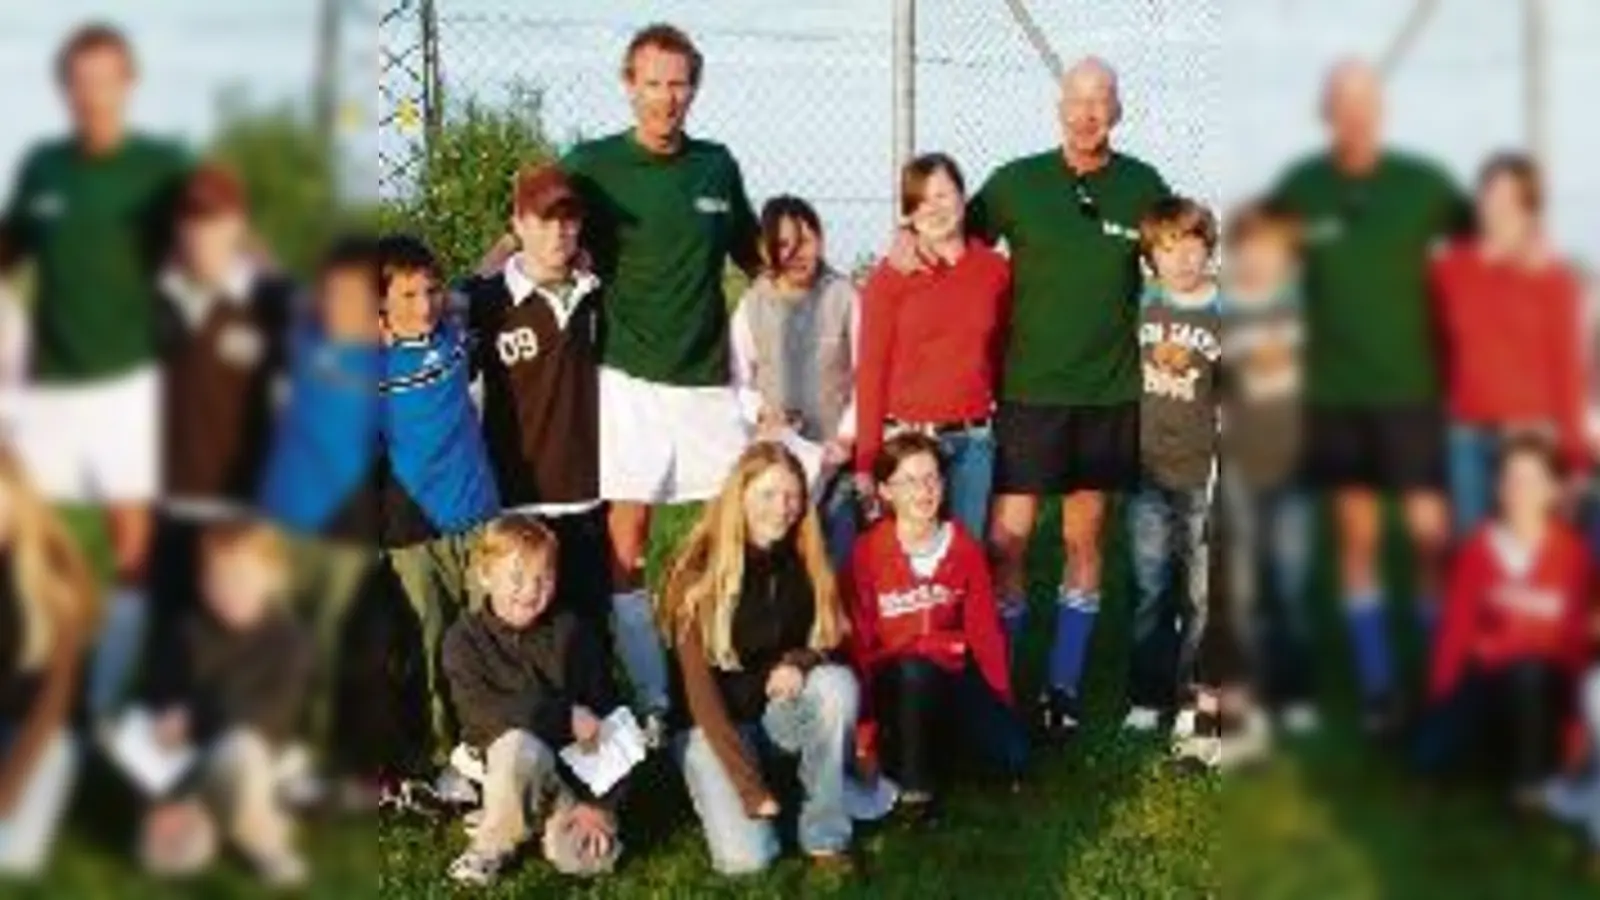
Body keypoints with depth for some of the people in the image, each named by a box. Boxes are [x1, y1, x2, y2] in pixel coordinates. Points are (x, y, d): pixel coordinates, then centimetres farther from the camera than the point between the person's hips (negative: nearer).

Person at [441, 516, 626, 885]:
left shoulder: (570, 631, -2)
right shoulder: (465, 637, -4)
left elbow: (604, 716, -4)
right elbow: (481, 711, -17)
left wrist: (597, 802, -12)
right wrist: (564, 716, -22)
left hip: (576, 765, 1)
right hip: (503, 766, -1)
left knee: (585, 858, -23)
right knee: (518, 743, -37)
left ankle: (558, 816, 12)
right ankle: (493, 842, -10)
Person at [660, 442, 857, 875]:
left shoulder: (806, 562, -5)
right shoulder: (700, 572, -18)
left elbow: (831, 644, 2)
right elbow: (699, 689, -20)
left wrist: (800, 662, -24)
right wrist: (751, 787, -25)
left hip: (780, 711, 4)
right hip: (712, 723, -4)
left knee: (838, 682, -29)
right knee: (748, 857, -23)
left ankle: (825, 834, -16)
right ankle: (712, 788, 10)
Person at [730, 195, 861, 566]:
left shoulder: (844, 297, -2)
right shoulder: (752, 304, 2)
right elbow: (739, 379, 6)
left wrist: (847, 435, -9)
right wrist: (761, 413, -12)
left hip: (835, 454, -1)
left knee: (836, 558, -3)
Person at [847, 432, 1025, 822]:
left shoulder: (965, 548, -4)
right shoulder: (868, 552, -15)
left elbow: (985, 629, 0)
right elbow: (857, 641, -13)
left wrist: (1003, 703, -4)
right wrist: (864, 729, -14)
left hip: (951, 672, 3)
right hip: (893, 678, -3)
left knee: (1013, 756, -13)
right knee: (914, 672, -39)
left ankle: (941, 730, 17)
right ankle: (914, 784, -18)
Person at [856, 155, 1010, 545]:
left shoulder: (995, 269, 6)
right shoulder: (889, 277, -1)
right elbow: (870, 371, -2)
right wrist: (866, 460, -6)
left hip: (975, 441, 2)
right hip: (908, 439, -2)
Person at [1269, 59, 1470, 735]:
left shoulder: (1422, 184, -3)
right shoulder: (1300, 187, 0)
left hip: (1410, 387, -1)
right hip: (1334, 393, 1)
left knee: (1429, 532, -4)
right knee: (1357, 537, 7)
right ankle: (1376, 686, 15)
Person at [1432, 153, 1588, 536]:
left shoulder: (1554, 278, 0)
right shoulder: (1450, 268, 6)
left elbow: (1567, 367, -1)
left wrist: (1572, 452, -3)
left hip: (1530, 433, -2)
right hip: (1466, 433, 2)